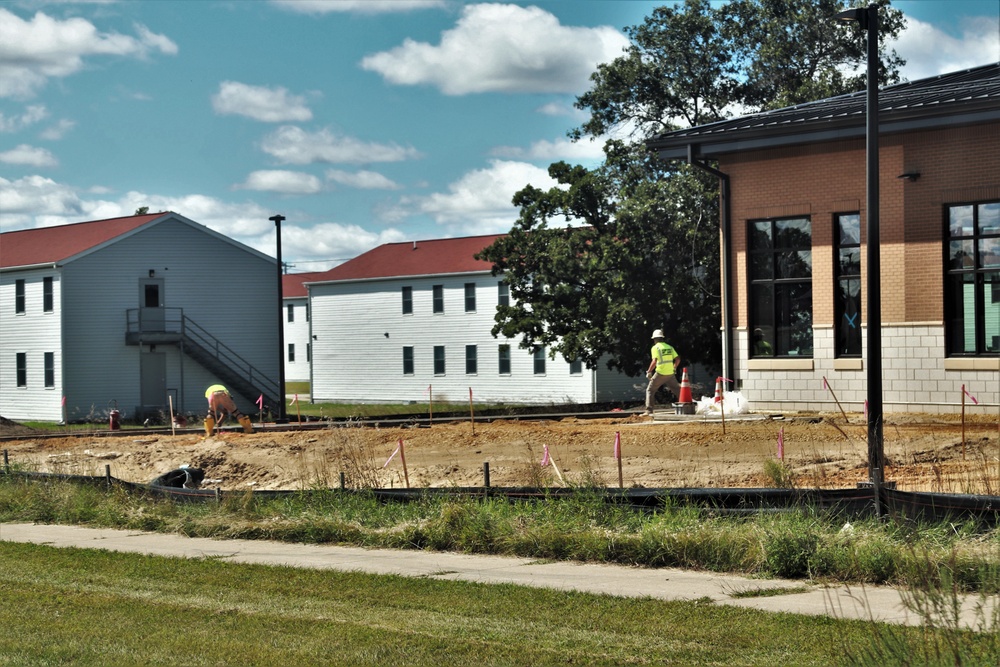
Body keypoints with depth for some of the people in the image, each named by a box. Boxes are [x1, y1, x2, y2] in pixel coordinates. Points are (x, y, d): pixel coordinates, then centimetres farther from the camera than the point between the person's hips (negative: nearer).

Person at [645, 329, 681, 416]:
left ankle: (649, 411, -3)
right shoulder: (669, 347, 12)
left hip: (660, 373, -4)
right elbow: (678, 359, 10)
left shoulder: (655, 348, -4)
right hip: (670, 373, 4)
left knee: (650, 390, 5)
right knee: (677, 389, 15)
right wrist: (674, 368, 26)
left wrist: (649, 372, -8)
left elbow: (654, 361, -16)